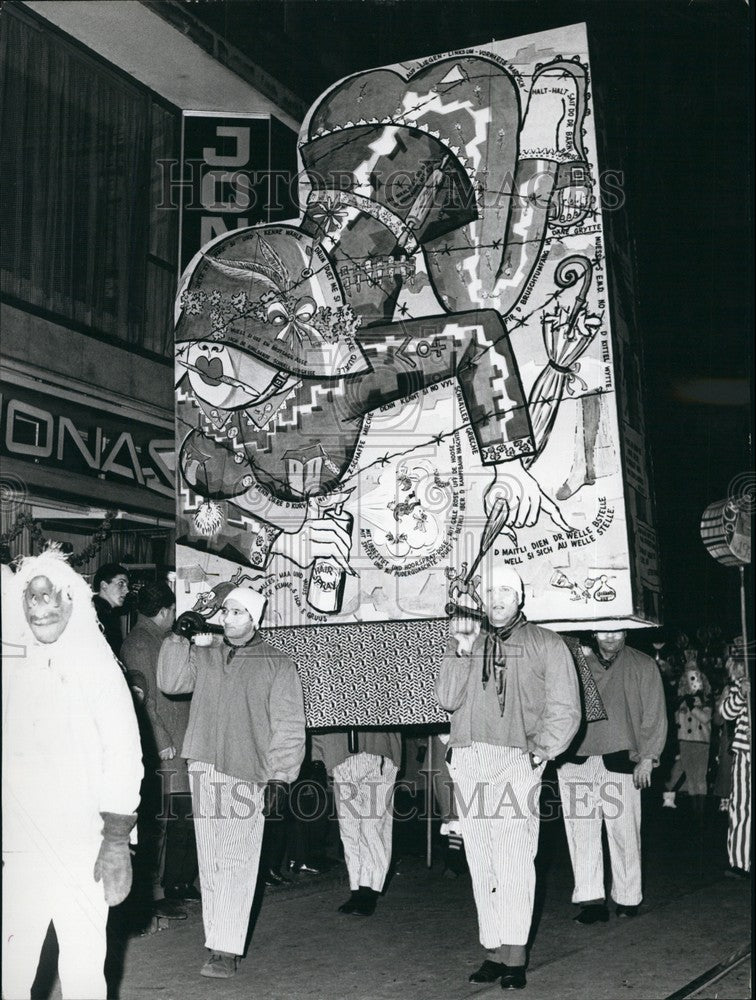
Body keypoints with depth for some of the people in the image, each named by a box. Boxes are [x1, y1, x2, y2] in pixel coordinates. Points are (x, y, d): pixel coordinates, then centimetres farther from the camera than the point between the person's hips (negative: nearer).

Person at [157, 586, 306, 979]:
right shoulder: (203, 655, 14)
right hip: (204, 770, 4)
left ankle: (226, 950, -9)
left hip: (248, 774, -4)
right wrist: (179, 639, -3)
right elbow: (170, 682, 4)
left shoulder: (277, 665, 2)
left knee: (237, 863, -8)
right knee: (209, 862, 7)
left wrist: (278, 776, -7)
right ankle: (217, 938, 16)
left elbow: (288, 726, 0)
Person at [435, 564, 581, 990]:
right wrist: (461, 651, -6)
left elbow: (565, 711, 3)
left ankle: (515, 957, -9)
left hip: (515, 762, -4)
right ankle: (495, 952, 7)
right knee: (482, 864, 3)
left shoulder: (545, 644, 9)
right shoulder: (470, 641, 18)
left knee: (514, 861, -11)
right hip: (467, 763, 4)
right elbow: (448, 699, 5)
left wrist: (537, 751, -8)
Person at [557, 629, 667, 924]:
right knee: (581, 831, -3)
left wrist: (647, 758, -1)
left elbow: (654, 715, 6)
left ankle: (627, 898, 16)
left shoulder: (643, 666, 8)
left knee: (624, 831, 3)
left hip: (620, 760, -1)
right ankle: (591, 899, 1)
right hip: (577, 760, 1)